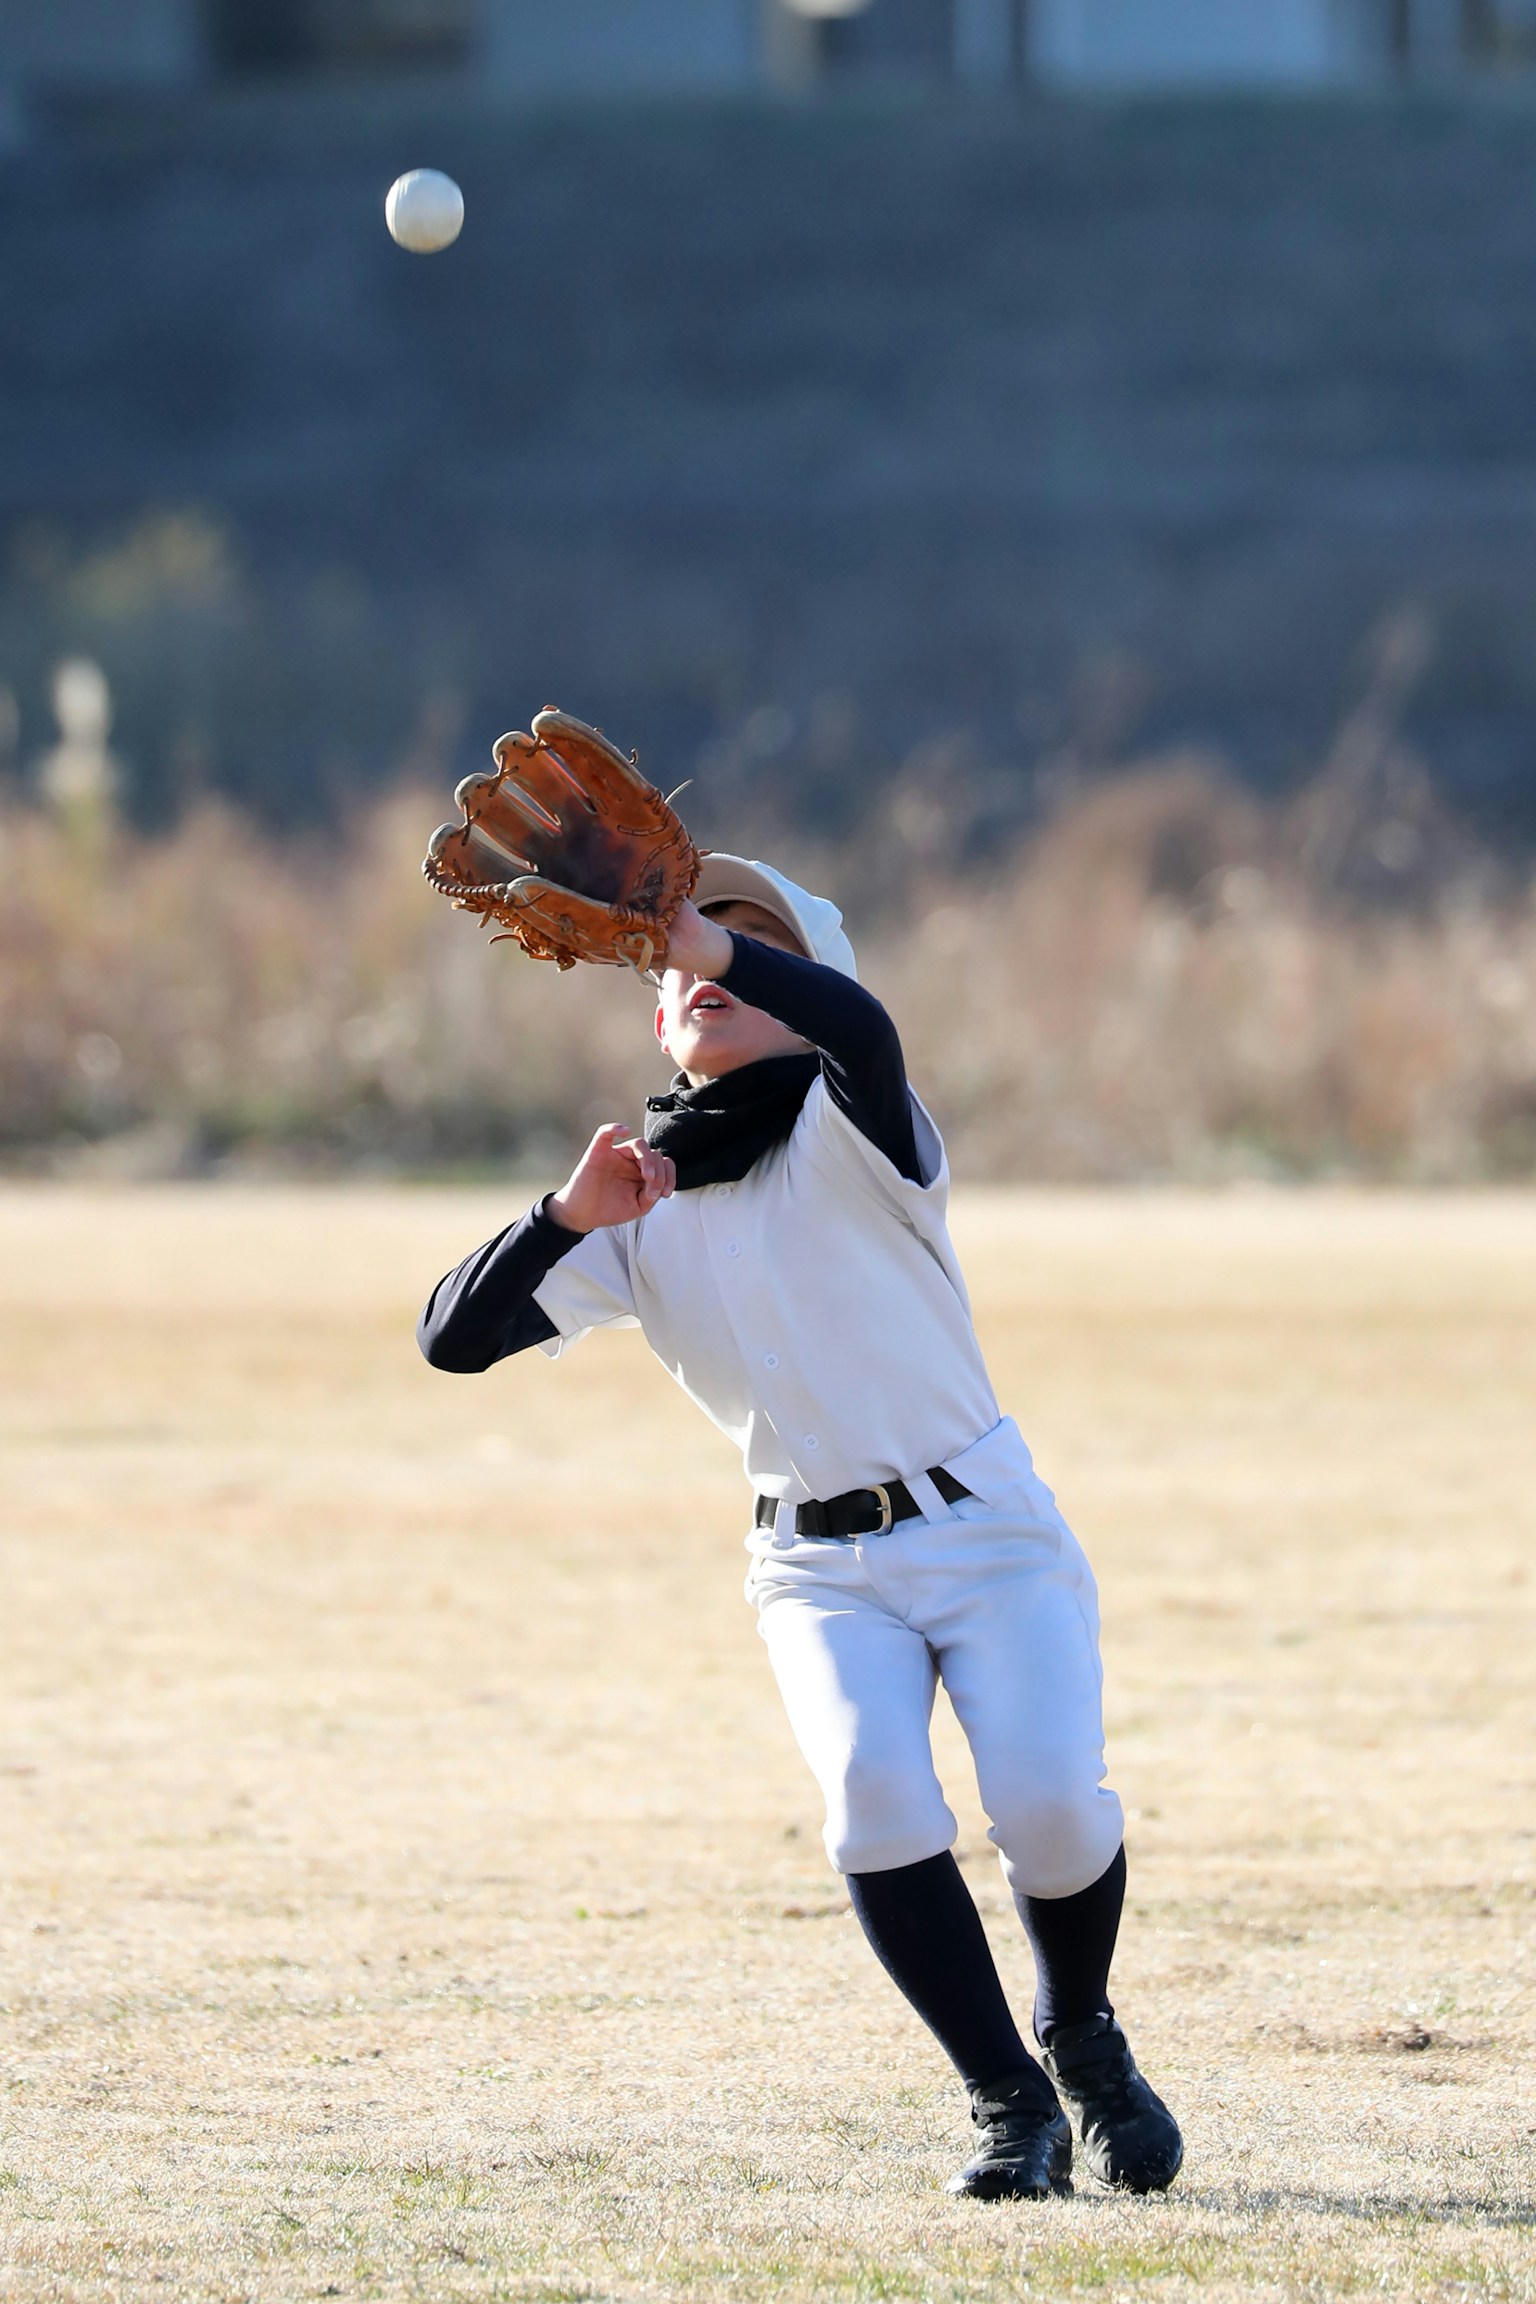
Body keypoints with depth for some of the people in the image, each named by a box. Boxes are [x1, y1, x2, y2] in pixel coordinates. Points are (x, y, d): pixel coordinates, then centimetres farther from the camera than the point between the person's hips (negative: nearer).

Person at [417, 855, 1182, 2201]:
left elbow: (859, 1030, -34)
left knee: (1048, 1799, -22)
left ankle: (1084, 2039, 10)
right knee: (873, 1789, -26)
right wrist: (569, 1218, -20)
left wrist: (693, 930, -47)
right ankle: (1012, 2103, -15)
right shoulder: (640, 1215, 5)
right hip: (818, 1570, 3)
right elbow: (456, 1336, -3)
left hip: (988, 1534, -3)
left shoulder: (848, 1140, -8)